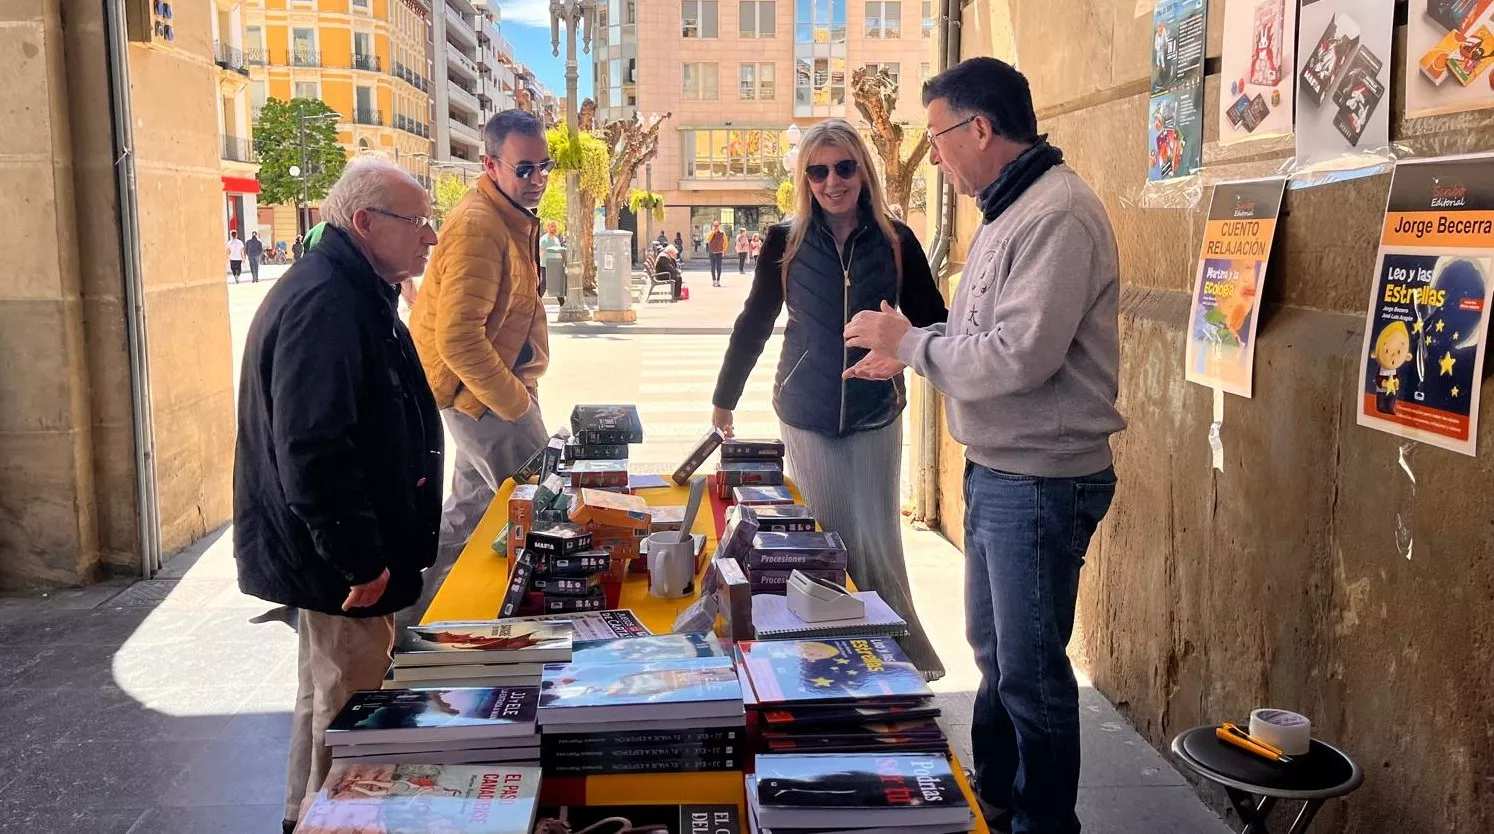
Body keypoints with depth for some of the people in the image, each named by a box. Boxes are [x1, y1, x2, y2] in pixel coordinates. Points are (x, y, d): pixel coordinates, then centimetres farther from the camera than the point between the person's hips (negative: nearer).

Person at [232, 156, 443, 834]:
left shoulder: (357, 294, 11)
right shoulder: (322, 303, -24)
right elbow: (312, 449, -30)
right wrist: (359, 561, -24)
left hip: (349, 550, 11)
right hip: (335, 559, -11)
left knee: (331, 695, 23)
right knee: (345, 705, 2)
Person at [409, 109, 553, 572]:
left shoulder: (517, 217, 10)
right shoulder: (477, 227, -24)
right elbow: (458, 340, -29)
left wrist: (519, 387, 13)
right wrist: (515, 403, -21)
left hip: (499, 381, 10)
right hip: (478, 391, -10)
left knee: (475, 500, 22)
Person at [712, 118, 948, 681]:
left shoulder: (896, 242, -3)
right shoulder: (786, 242, -3)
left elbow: (933, 325, 0)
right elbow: (753, 326, 6)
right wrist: (723, 401, 11)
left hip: (874, 417, 0)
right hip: (805, 417, 0)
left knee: (876, 542, 2)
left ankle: (907, 658, 19)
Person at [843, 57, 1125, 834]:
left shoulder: (1057, 215, -20)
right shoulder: (1008, 210, 12)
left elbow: (1019, 356, -27)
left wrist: (911, 341, -15)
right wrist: (905, 356, 6)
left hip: (1040, 480, -10)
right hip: (994, 471, 10)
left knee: (1030, 669, 4)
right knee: (992, 651, 22)